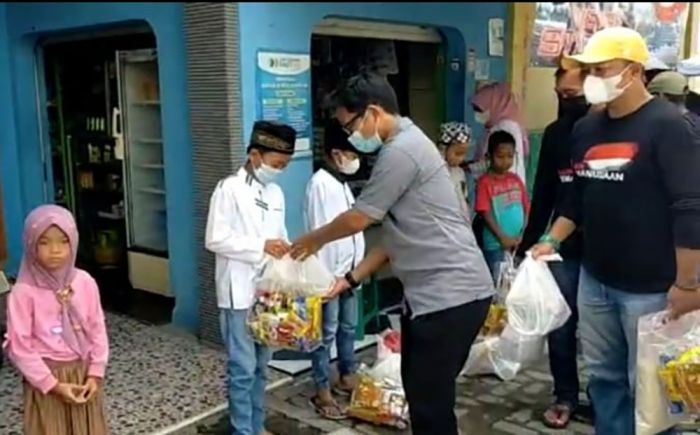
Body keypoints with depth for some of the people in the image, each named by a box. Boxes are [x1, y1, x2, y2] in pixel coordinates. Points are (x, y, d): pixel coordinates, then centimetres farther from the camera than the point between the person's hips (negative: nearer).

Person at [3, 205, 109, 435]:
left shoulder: (85, 282, -6)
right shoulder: (23, 292, -16)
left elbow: (98, 330, 1)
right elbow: (19, 347, -14)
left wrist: (95, 373, -6)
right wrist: (53, 384, -16)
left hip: (83, 373, 3)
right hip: (46, 378, -3)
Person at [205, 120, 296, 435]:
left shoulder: (275, 193, 11)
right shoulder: (229, 189, -10)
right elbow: (215, 239, -16)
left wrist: (285, 251, -2)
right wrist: (262, 246, -21)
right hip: (239, 293, -7)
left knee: (261, 367, 15)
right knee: (243, 368, -1)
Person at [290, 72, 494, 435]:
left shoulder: (400, 151, -17)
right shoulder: (403, 146, 16)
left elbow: (357, 219, -11)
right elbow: (395, 236, 17)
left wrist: (314, 239, 8)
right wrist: (351, 279, 14)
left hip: (451, 293, -10)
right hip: (430, 292, 10)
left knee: (430, 401, -1)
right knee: (421, 392, 19)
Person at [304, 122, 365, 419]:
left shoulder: (342, 183, 11)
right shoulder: (320, 183, -16)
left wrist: (357, 266, 14)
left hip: (349, 270, 8)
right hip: (330, 273, -8)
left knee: (348, 327, 18)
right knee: (327, 333, 1)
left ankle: (347, 377, 33)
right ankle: (322, 392, 11)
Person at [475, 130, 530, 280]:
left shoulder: (516, 179, 8)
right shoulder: (485, 182, -9)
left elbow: (526, 209, 8)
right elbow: (485, 213, -12)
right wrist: (502, 238, -15)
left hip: (518, 244, 5)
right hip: (496, 245, -5)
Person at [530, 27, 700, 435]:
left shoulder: (666, 125, -12)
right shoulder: (586, 129, 9)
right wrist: (551, 241, 9)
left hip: (650, 288, -6)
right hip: (594, 280, 7)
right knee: (604, 376, 17)